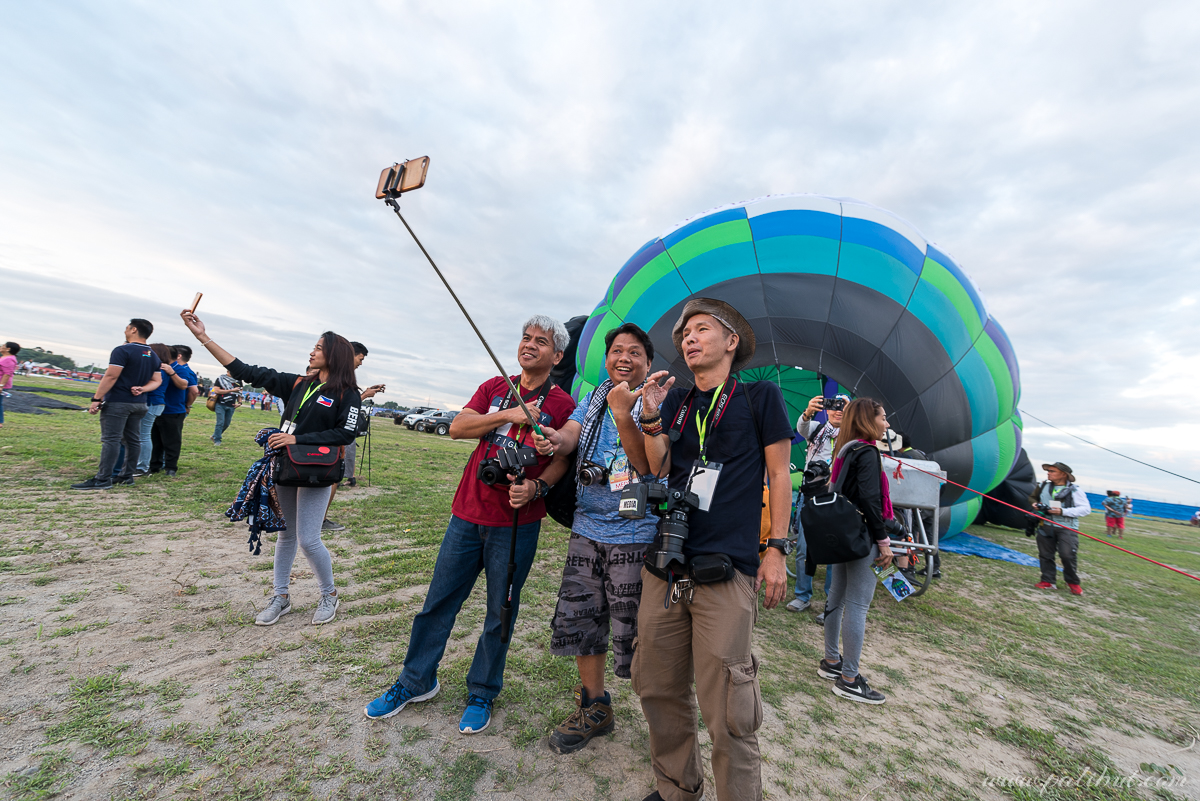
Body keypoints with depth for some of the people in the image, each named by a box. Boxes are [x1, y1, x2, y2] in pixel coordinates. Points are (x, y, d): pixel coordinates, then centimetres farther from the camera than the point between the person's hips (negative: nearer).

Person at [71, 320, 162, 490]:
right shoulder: (153, 356, 13)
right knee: (133, 440, 9)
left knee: (111, 439, -7)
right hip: (139, 404, 7)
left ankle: (102, 479, -6)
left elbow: (111, 377, -15)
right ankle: (127, 476, 14)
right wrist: (142, 389, -3)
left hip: (117, 402, -7)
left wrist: (96, 399, -12)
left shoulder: (122, 350, -11)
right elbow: (156, 381, 14)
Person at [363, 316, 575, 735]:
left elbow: (563, 460, -2)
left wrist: (536, 487, -19)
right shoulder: (494, 388, 8)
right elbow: (457, 427, -3)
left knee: (500, 612, 10)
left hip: (516, 523, -3)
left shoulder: (561, 404, -3)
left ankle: (482, 693, 32)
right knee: (439, 600, 14)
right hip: (468, 512, 4)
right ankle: (416, 681, 34)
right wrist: (508, 414, -13)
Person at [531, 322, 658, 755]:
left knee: (633, 631, 3)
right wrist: (556, 439, -29)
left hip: (634, 535, -5)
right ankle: (594, 708, 36)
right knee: (578, 620, 13)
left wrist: (622, 414, -30)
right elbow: (571, 432, -5)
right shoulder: (592, 399, 10)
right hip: (586, 529, 6)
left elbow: (646, 464, -17)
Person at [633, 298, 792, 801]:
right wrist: (651, 420, -5)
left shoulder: (760, 396, 4)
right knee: (658, 691, 13)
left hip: (726, 572, -4)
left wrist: (776, 549, 0)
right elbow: (659, 473, 9)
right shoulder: (674, 400, 14)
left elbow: (779, 473, 4)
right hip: (664, 568, 5)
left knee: (727, 713, -2)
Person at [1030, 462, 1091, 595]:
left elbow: (1086, 509, -11)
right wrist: (1035, 504, 4)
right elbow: (1032, 497, 26)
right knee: (1045, 554, 6)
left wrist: (1063, 511, -19)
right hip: (1045, 526, 4)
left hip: (1066, 528, -4)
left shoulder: (1074, 491, -5)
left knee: (1067, 555, -12)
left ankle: (1073, 582, 11)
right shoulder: (1044, 486, 8)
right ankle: (1048, 581, 17)